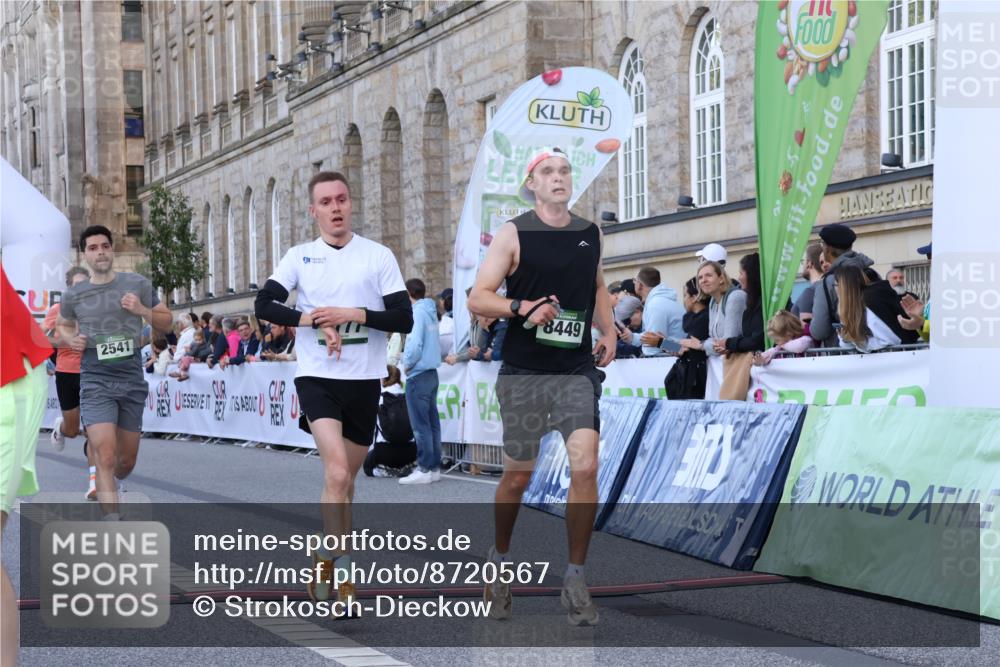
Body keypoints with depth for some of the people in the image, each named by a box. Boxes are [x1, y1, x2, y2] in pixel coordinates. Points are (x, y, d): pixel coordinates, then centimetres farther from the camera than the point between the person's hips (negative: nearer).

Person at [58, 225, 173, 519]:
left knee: (127, 460, 14)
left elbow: (166, 323, 10)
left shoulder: (138, 284, 2)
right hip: (96, 382, -2)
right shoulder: (73, 295, 1)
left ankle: (115, 483, 50)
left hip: (132, 381, 2)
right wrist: (71, 339, 0)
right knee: (106, 458, -17)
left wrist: (143, 310, -9)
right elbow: (63, 325, 22)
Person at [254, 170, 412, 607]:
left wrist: (354, 314, -15)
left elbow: (404, 319, -3)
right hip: (317, 376, -2)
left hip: (364, 380, 2)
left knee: (345, 478, 11)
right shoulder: (299, 256, 5)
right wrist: (313, 320, -15)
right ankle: (340, 570, -12)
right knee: (337, 473, -20)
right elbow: (263, 305, -4)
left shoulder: (379, 256, 2)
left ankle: (325, 559, 28)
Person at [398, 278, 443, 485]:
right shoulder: (431, 312, 12)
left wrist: (407, 364, -7)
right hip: (432, 373, 9)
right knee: (432, 422, 10)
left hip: (418, 375, -9)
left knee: (420, 424, -6)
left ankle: (425, 469, -5)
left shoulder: (417, 312, -13)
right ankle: (434, 466, 13)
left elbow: (415, 344, -22)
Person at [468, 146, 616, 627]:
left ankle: (576, 578, -1)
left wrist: (608, 331, 12)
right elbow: (477, 299, -4)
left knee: (585, 467, -13)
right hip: (523, 371, -2)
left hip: (577, 370, 2)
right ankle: (499, 561, 33)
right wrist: (523, 307, -20)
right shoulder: (513, 234, -2)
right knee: (517, 477, 7)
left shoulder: (592, 235, 10)